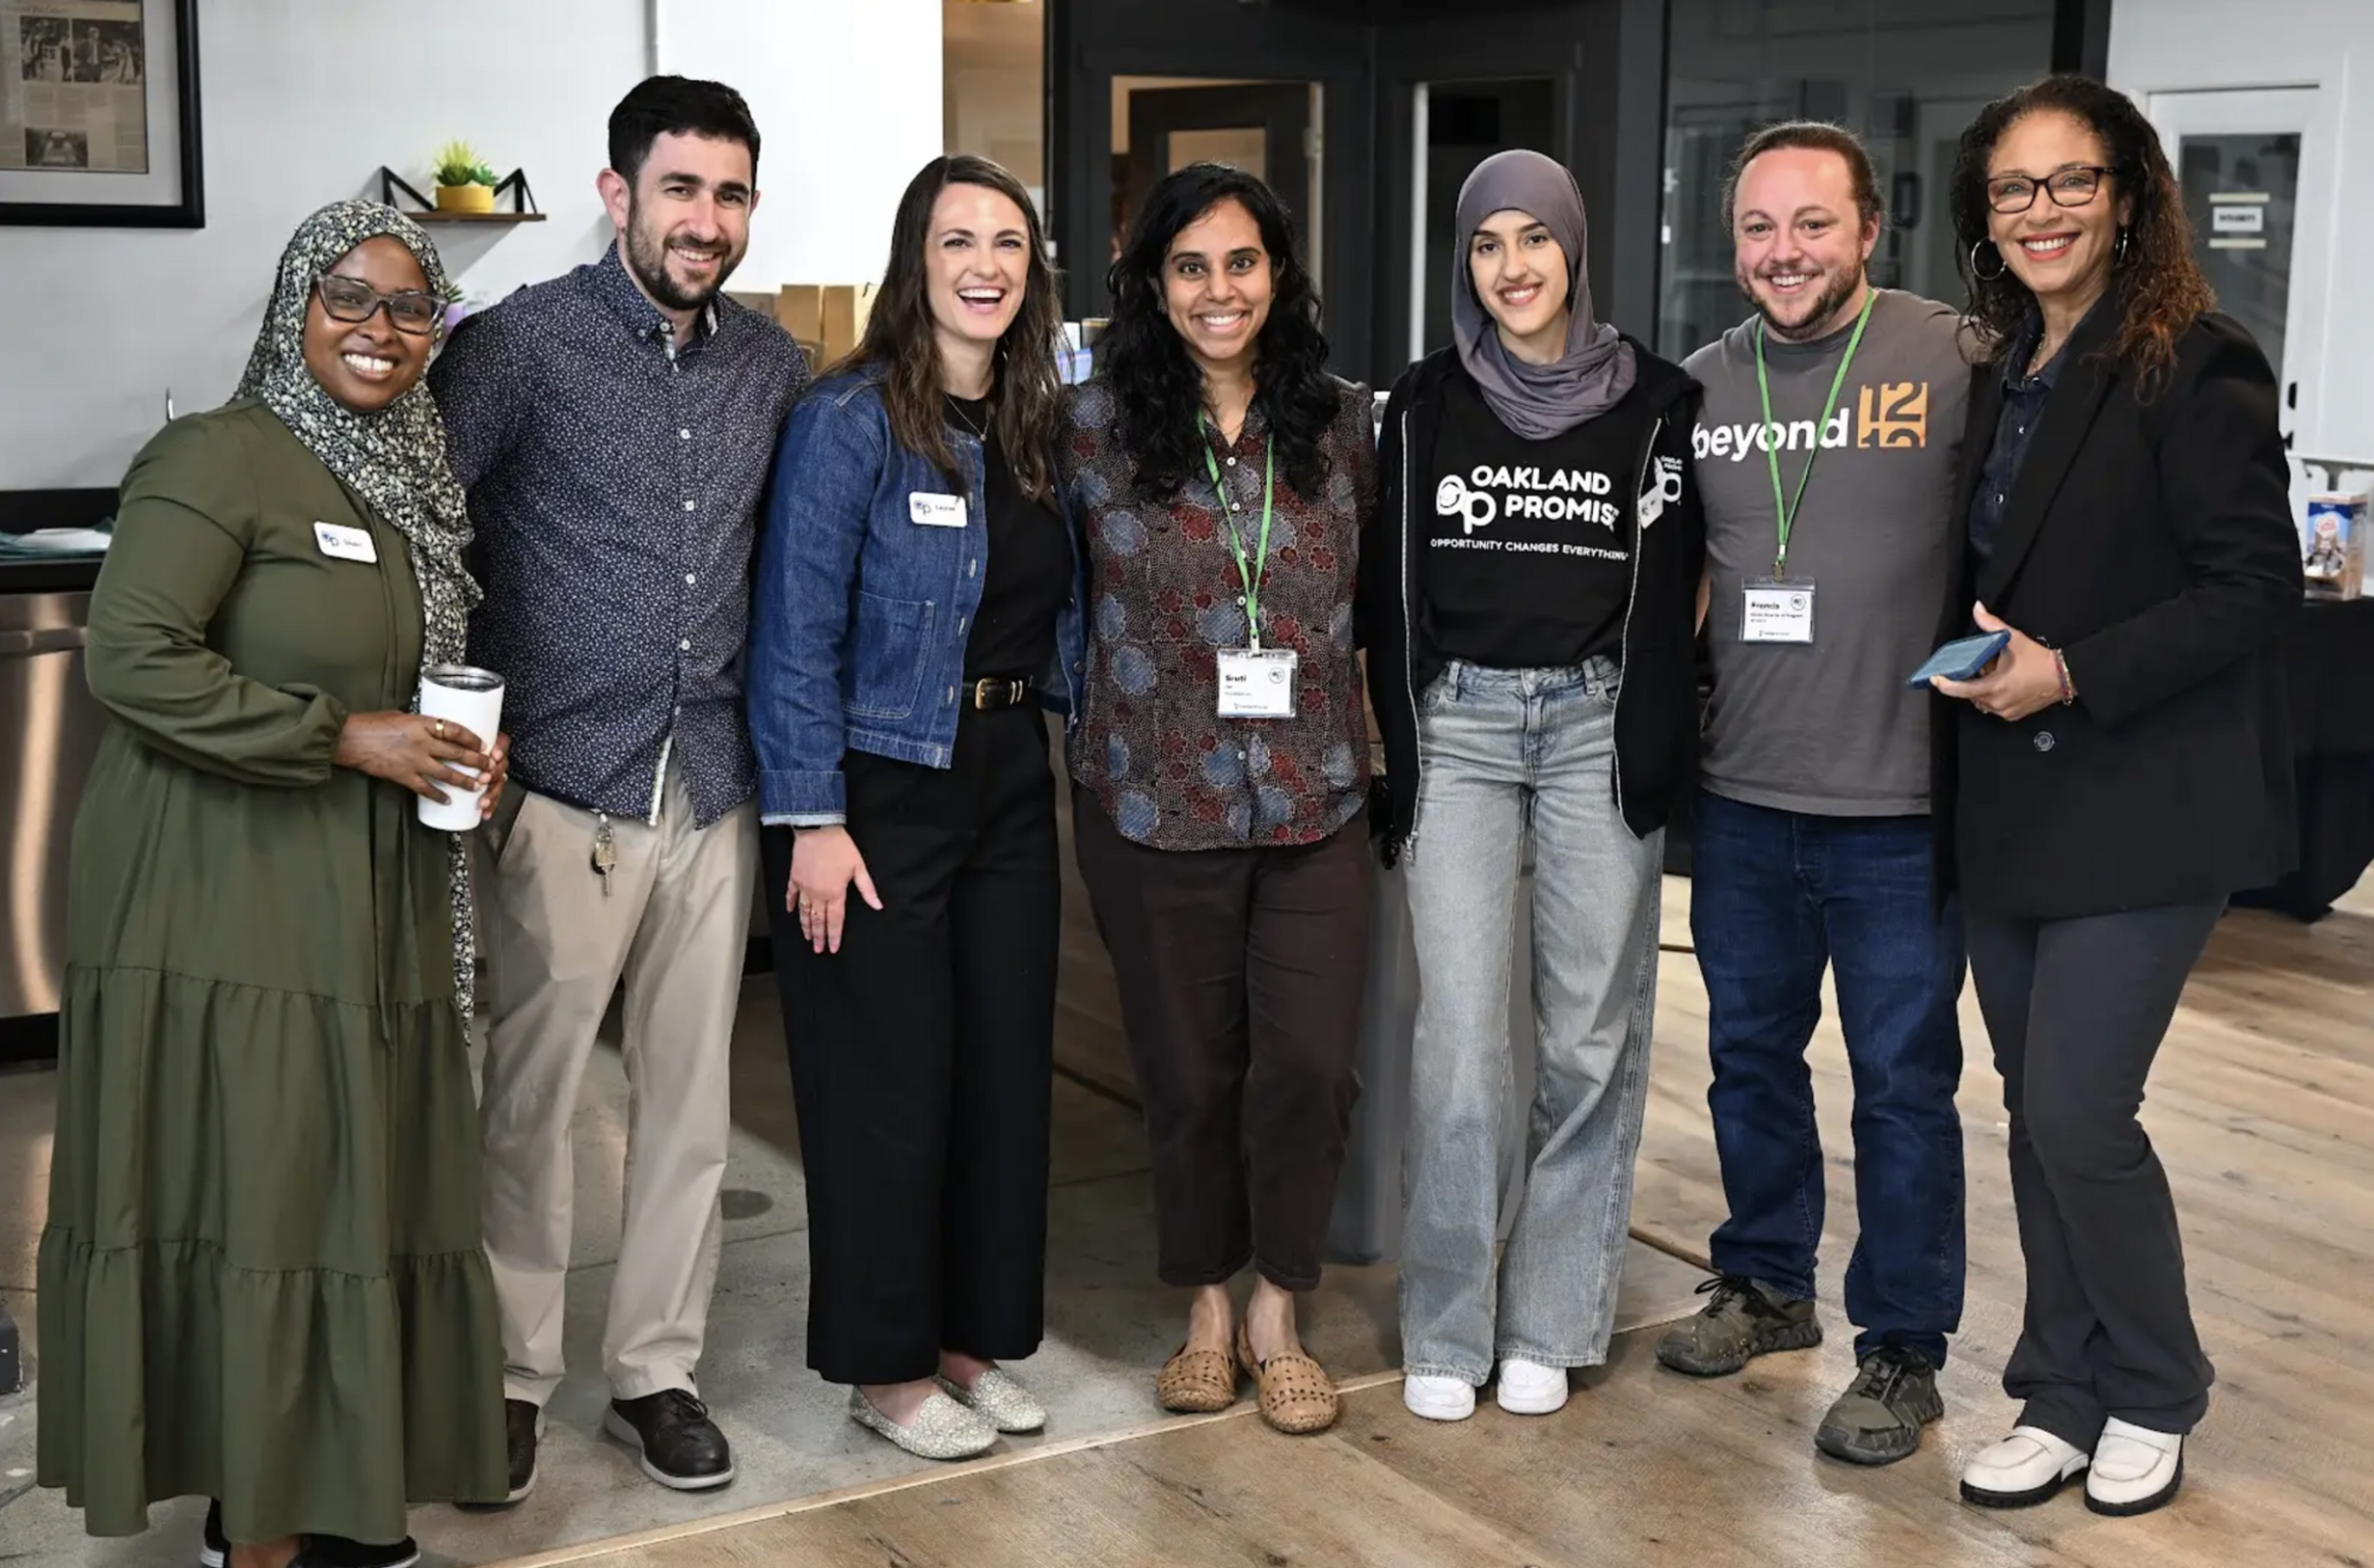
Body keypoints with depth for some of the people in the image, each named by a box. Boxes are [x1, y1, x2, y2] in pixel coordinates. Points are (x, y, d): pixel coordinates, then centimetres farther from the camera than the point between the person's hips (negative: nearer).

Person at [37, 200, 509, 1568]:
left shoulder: (411, 480, 15)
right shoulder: (221, 457, -10)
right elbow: (137, 661, -19)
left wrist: (467, 752, 6)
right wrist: (349, 739, -17)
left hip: (370, 903, 8)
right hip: (226, 906, -8)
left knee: (358, 1193, 11)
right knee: (252, 1201, -2)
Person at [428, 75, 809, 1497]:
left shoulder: (773, 366, 8)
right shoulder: (521, 344, -6)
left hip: (715, 794, 4)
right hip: (560, 791, -4)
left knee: (692, 1099, 11)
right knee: (529, 1100, 4)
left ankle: (659, 1371, 25)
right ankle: (512, 1377, 21)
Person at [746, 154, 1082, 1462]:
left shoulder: (1039, 428, 9)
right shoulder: (850, 419, -11)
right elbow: (795, 633, -15)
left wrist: (1052, 752, 5)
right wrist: (813, 821, -18)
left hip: (1009, 779, 7)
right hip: (883, 789, -7)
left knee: (1008, 1064, 11)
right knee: (889, 1081, 2)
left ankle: (972, 1336, 27)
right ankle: (883, 1365, 17)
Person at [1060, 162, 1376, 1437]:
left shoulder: (1340, 422, 5)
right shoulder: (1095, 423, -3)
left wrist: (1354, 722, 8)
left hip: (1314, 799, 2)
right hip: (1154, 800, -1)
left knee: (1310, 1062, -2)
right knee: (1190, 1069, 9)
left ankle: (1276, 1314, 19)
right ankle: (1207, 1307, 29)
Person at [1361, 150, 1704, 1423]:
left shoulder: (1655, 401, 2)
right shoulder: (1425, 404, 6)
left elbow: (1686, 575, 7)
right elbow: (1383, 583, 9)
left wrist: (1663, 696, -3)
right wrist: (1394, 736, 5)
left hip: (1601, 729, 0)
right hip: (1457, 726, 0)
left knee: (1590, 1034, 3)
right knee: (1458, 1035, -5)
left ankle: (1549, 1320, 16)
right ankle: (1445, 1329, 7)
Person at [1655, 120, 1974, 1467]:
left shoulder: (1956, 364, -8)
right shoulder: (1700, 384, 6)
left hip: (1900, 806, -4)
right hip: (1741, 799, 5)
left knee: (1904, 1086, 5)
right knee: (1751, 1056, 17)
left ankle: (1904, 1351, 20)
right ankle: (1767, 1283, 37)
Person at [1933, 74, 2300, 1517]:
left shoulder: (2195, 368, -11)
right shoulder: (2003, 377, 12)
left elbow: (2256, 585, -15)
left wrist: (2071, 676, -20)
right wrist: (1969, 657, 1)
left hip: (2144, 807, -7)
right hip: (2012, 803, 7)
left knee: (2079, 1112, -7)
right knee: (2039, 1115, 11)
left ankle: (2154, 1396, 16)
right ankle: (2065, 1399, 25)